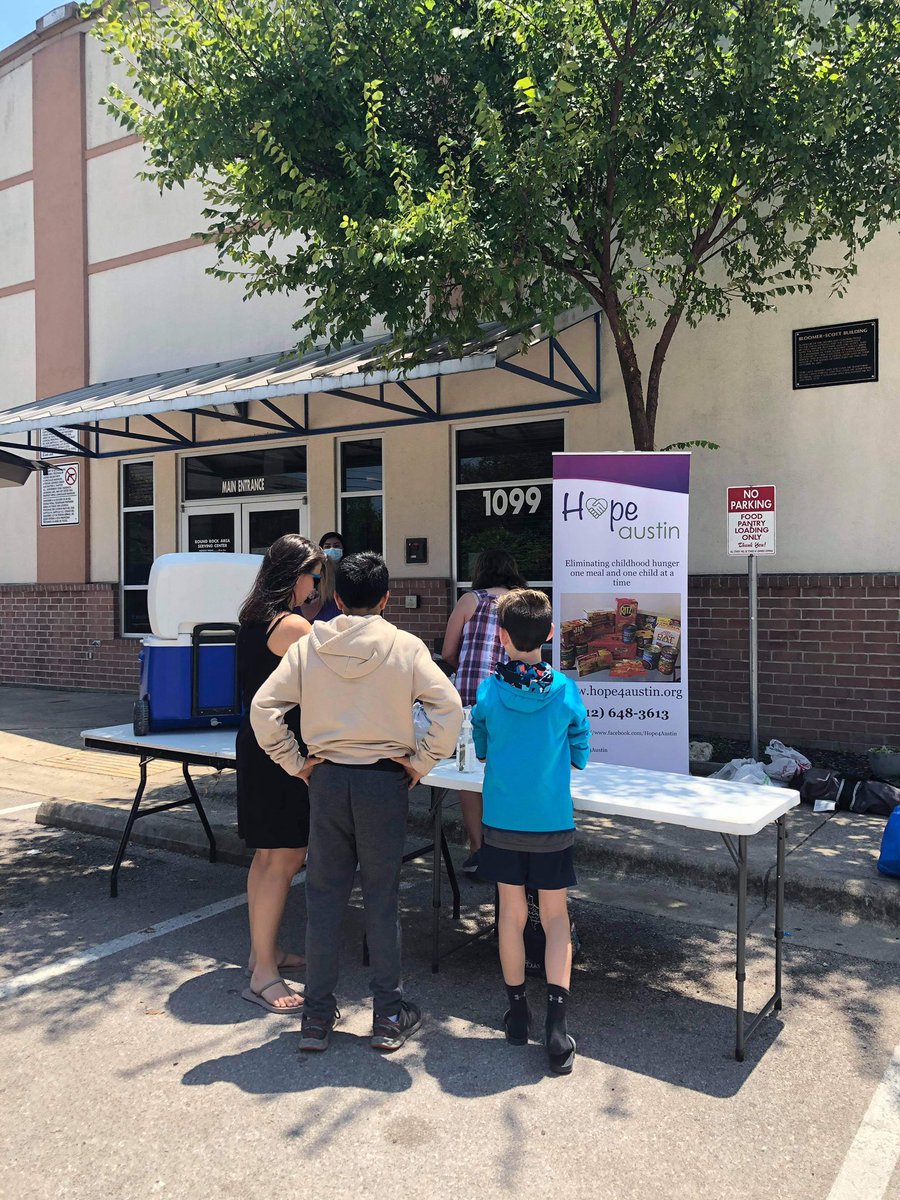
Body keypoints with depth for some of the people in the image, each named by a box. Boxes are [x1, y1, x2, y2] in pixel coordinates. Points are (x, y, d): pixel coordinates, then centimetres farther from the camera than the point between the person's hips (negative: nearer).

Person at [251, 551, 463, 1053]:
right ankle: (389, 1015, 21)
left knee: (325, 896, 11)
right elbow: (449, 709, -14)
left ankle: (318, 1016, 21)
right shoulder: (405, 647, -7)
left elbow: (264, 708, -5)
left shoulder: (309, 646, -1)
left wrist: (296, 763, 3)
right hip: (384, 781, -1)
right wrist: (419, 763, -4)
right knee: (383, 897, 10)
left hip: (328, 780, 2)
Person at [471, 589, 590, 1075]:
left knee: (512, 913, 13)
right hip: (552, 823, -1)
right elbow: (579, 756, 2)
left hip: (502, 821, 1)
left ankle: (517, 1011, 26)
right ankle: (556, 1022, 0)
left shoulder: (488, 692, -7)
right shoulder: (566, 690, -8)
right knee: (556, 916, 9)